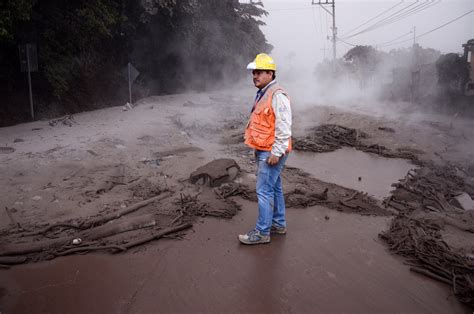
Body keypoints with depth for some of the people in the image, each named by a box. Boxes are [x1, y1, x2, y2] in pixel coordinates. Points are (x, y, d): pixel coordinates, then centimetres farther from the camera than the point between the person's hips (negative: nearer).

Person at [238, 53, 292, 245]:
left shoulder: (277, 95, -18)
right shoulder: (263, 94, 14)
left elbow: (283, 128, -23)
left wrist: (276, 152, -23)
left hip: (271, 153, -10)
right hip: (263, 151, 10)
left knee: (264, 191, -6)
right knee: (274, 188, 17)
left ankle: (262, 232, 4)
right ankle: (279, 224, 30)